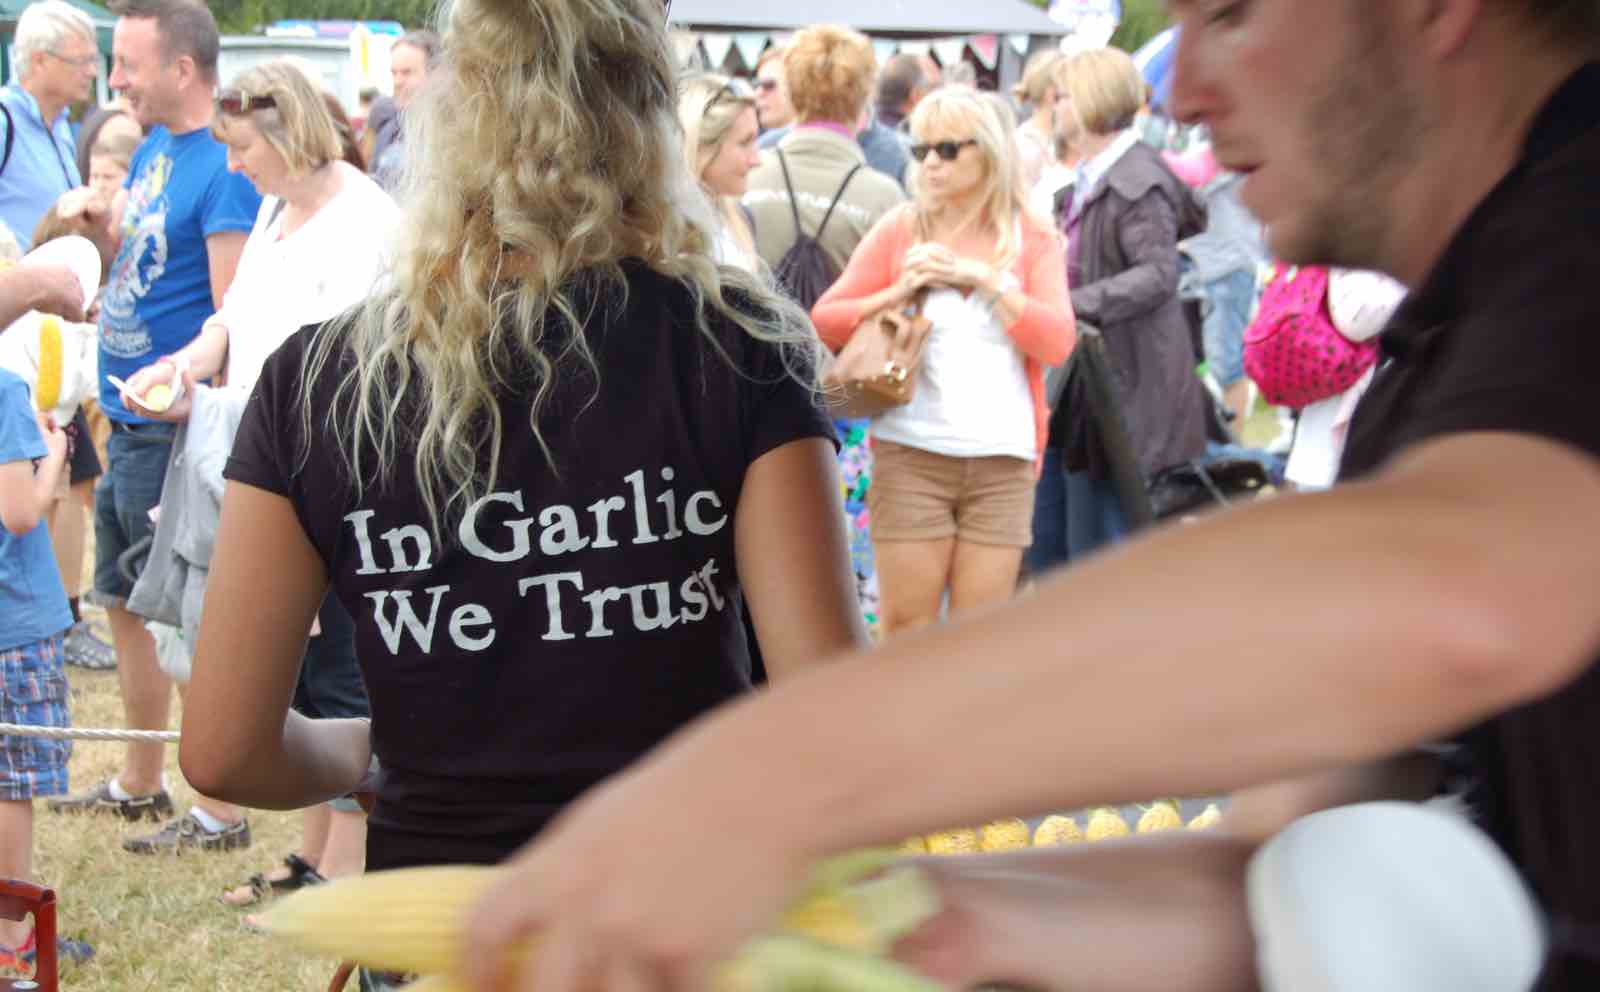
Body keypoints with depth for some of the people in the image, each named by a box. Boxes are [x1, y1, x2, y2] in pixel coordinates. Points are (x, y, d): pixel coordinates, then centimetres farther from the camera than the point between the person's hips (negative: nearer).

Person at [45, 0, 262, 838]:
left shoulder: (224, 167, -17)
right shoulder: (156, 147, 10)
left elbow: (235, 318, -21)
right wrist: (99, 222, 2)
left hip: (175, 429, -9)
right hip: (128, 422, 9)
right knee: (125, 599, 19)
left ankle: (220, 812, 10)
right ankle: (140, 783, 34)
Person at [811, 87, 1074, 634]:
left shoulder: (1033, 239, 7)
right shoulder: (900, 230, 6)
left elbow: (1057, 341, -6)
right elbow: (824, 323, 4)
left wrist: (983, 277, -11)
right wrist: (901, 290, -9)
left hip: (1002, 458, 0)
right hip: (911, 453, 0)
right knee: (905, 626, 0)